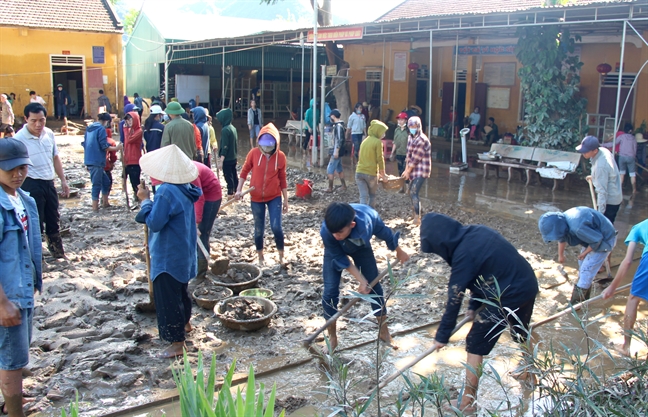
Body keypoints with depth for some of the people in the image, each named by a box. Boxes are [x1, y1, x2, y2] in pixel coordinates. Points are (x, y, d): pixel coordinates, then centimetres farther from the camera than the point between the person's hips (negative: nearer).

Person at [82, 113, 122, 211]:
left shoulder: (89, 128, 16)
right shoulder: (101, 129, -10)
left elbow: (84, 144, 19)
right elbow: (104, 146, -15)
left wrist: (86, 163, 24)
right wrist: (116, 148, 0)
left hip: (89, 161, 9)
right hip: (97, 161, -9)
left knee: (106, 181, 16)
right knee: (97, 184, -3)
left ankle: (105, 203, 20)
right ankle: (95, 207, 0)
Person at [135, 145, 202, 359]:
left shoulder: (167, 191, -26)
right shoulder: (184, 188, 2)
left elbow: (154, 223, -24)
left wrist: (145, 200, -15)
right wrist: (150, 199, 7)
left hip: (168, 255, -9)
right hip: (183, 251, 9)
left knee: (167, 295, 1)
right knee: (180, 289, 27)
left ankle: (177, 343, 10)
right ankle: (185, 323, 47)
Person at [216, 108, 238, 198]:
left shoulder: (225, 130, -20)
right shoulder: (233, 128, 6)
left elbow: (224, 147, -22)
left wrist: (221, 160, -20)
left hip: (227, 159, -8)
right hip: (234, 157, 8)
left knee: (228, 177, 1)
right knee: (234, 175, 16)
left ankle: (230, 194, 7)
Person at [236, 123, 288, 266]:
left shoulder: (280, 156, -9)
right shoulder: (254, 153, -11)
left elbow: (282, 179, 0)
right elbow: (244, 171, 1)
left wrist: (286, 200, 3)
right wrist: (239, 190, -8)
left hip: (275, 197, -1)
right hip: (256, 198, 1)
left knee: (276, 227, -9)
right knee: (259, 230, 10)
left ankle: (281, 256, 14)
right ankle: (261, 257, 31)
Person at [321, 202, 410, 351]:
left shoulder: (369, 217, -40)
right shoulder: (326, 232, -41)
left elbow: (385, 234, -17)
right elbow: (339, 258, -24)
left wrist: (399, 252, 1)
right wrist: (361, 280, -23)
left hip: (361, 247, 2)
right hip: (336, 251, -1)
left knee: (374, 285, 3)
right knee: (330, 291, -9)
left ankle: (384, 332, 19)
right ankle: (332, 338, 8)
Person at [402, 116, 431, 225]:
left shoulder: (422, 140, -19)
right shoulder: (411, 137, 10)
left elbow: (416, 158, -18)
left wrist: (408, 171, -12)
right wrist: (407, 169, 5)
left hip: (421, 170, -9)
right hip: (414, 170, 9)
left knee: (414, 193, -15)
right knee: (411, 192, 16)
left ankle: (417, 218, -11)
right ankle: (415, 213, 32)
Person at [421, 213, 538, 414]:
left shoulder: (464, 253, -19)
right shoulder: (478, 232, 3)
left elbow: (455, 299, -13)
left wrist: (442, 335, -4)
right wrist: (474, 305, 14)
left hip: (505, 298, -9)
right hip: (529, 285, 9)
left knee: (475, 346, 4)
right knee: (522, 334, 32)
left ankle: (468, 402, 12)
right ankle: (530, 373, 56)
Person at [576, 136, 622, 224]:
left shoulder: (600, 166, -32)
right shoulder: (603, 150, -5)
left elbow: (602, 191, -31)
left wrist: (600, 213, -30)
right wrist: (594, 177, 20)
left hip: (610, 201, -10)